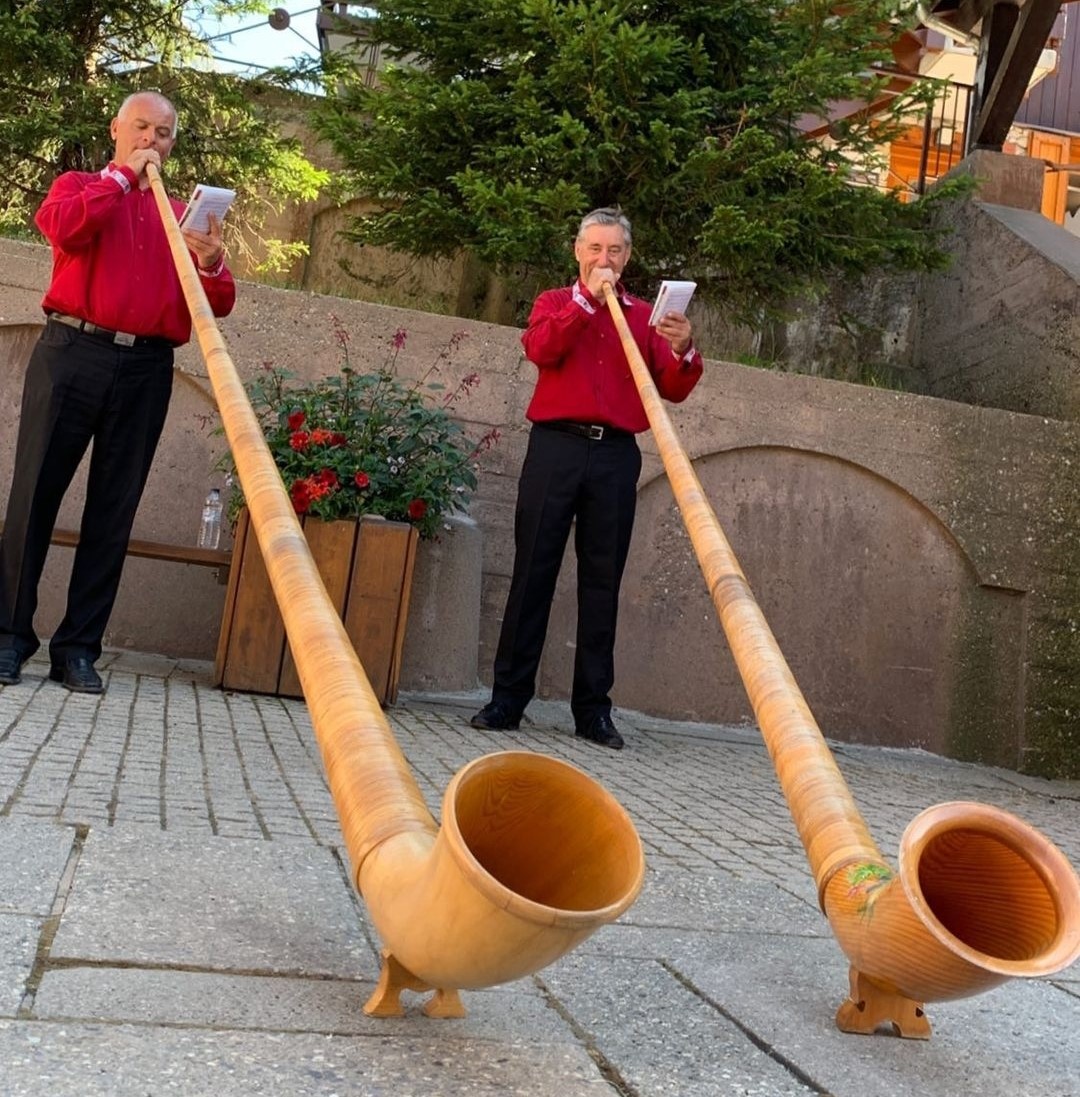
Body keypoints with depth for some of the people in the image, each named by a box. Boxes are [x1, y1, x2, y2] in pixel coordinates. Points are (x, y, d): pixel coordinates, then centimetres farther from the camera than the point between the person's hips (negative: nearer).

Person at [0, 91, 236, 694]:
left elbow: (219, 304, 11)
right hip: (73, 353, -2)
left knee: (114, 510, 0)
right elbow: (62, 227, -9)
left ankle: (78, 646, 5)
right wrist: (123, 176, -1)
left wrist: (212, 264, -10)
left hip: (146, 370, 2)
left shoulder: (184, 214, 20)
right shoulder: (79, 185, 16)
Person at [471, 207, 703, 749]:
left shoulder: (645, 315, 16)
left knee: (602, 579, 2)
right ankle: (507, 698, 4)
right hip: (555, 446, -1)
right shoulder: (554, 301, 15)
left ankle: (593, 708, 7)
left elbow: (673, 390, 6)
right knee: (534, 570, -2)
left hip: (616, 455, 1)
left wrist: (683, 351, -13)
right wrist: (588, 299, -7)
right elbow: (540, 349, -7)